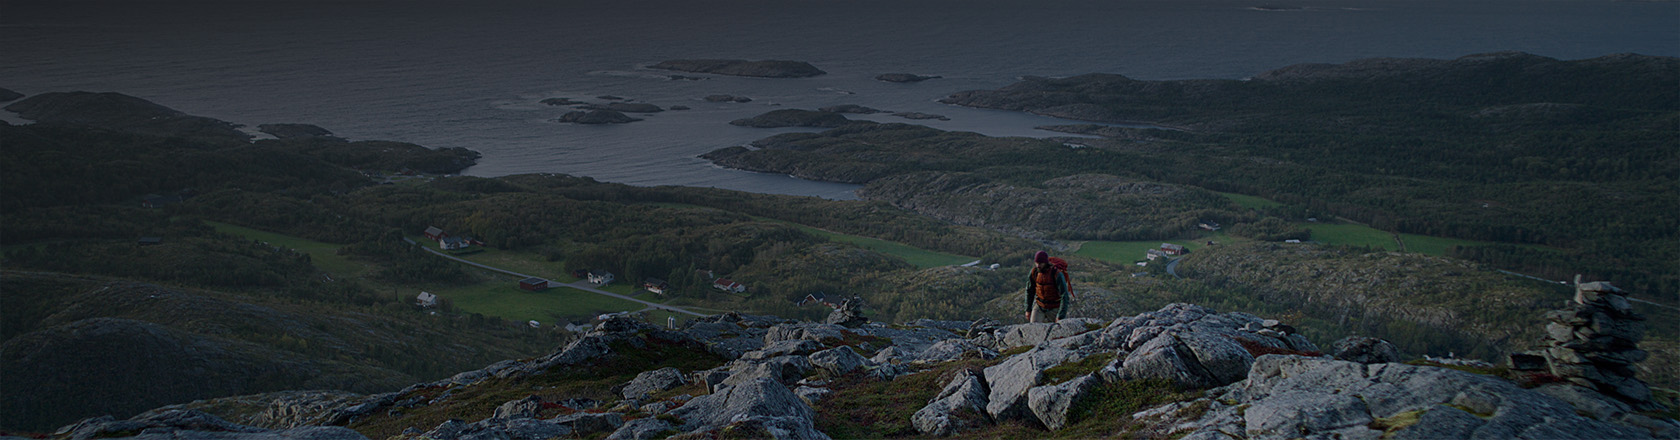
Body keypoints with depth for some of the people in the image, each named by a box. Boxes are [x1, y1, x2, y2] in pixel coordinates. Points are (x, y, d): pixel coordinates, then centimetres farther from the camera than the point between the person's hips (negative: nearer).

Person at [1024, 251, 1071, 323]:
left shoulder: (1057, 274, -29)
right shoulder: (1034, 272, -14)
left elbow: (1065, 296, -28)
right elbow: (1030, 291, 3)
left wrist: (1061, 317, -32)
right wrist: (1028, 309, 7)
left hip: (1054, 308, -3)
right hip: (1039, 306, 3)